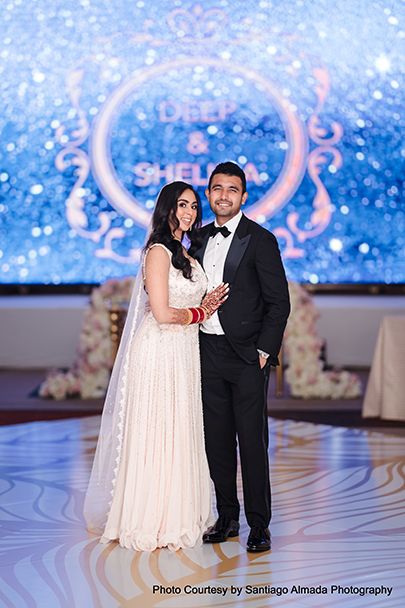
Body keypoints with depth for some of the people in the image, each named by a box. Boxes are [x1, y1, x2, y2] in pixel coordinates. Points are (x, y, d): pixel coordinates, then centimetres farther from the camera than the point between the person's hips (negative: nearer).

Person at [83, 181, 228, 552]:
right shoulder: (159, 252, -12)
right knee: (156, 436, -1)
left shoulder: (185, 254, 15)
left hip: (184, 355, 9)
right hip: (159, 355, -9)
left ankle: (179, 516, 23)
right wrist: (200, 312, -5)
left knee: (181, 435, 12)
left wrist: (206, 305, -2)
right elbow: (162, 314, -19)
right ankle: (152, 523, 10)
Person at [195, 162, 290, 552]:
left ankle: (259, 525, 7)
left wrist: (264, 352, -11)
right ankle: (227, 517, 22)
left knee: (252, 441, -3)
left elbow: (279, 302, -7)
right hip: (208, 353, 6)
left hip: (247, 357, -5)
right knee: (217, 439, 10)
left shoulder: (260, 240, -6)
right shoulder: (200, 237, 12)